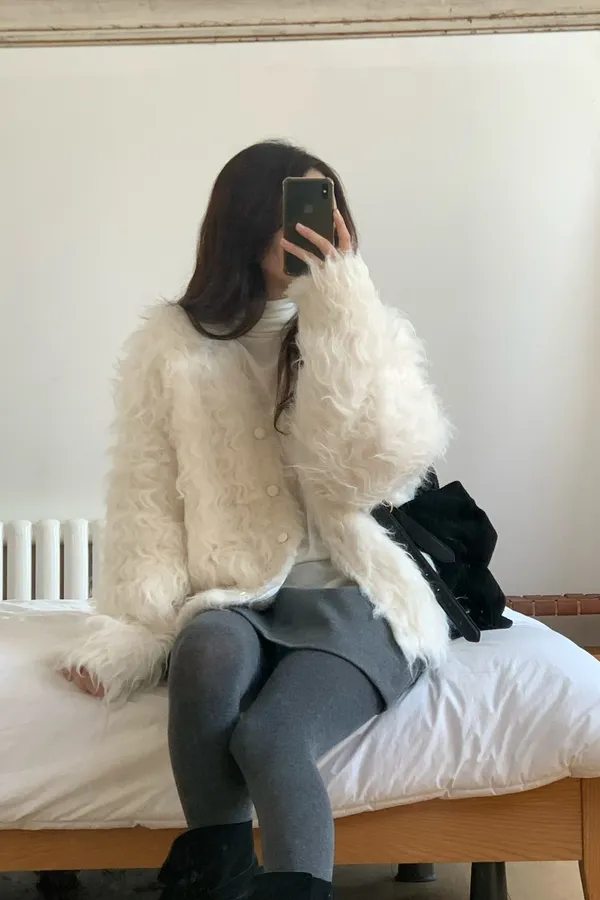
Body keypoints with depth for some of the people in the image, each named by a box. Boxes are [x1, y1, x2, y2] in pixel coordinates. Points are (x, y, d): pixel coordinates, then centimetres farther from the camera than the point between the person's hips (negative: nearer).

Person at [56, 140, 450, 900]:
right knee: (210, 650, -36)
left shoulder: (371, 333, 6)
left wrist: (340, 305, -15)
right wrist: (133, 629, -13)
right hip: (233, 598, 1)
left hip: (351, 598, 0)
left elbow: (381, 471, -11)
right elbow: (145, 495, 2)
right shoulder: (173, 344, 6)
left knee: (270, 737, -32)